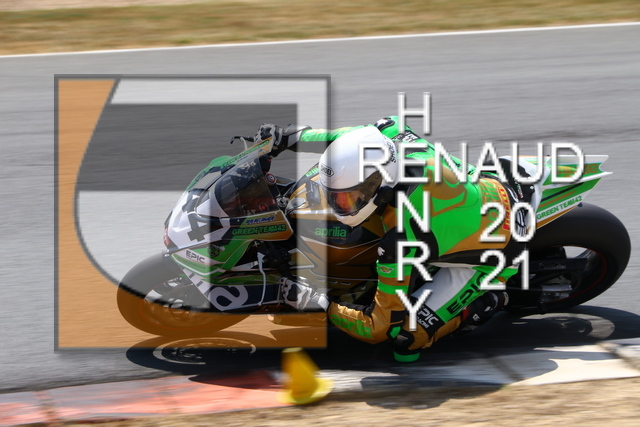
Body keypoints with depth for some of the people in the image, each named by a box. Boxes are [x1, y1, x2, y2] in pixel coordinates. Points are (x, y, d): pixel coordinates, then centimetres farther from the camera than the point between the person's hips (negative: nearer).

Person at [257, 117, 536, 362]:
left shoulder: (399, 242, -39)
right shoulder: (399, 141, -25)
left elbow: (380, 327, -28)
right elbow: (360, 136, 1)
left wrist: (316, 303, -25)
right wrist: (289, 138, -1)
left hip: (488, 259, -7)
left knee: (405, 339, -17)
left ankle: (486, 301, 0)